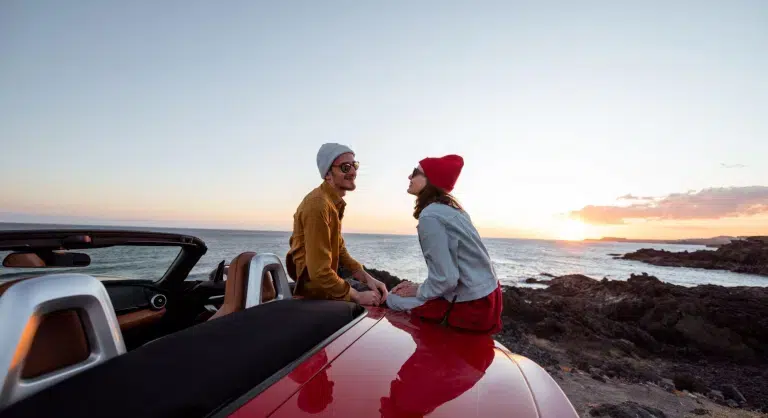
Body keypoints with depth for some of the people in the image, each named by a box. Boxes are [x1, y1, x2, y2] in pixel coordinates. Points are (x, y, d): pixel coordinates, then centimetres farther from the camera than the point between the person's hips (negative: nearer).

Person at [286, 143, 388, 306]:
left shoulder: (334, 202, 8)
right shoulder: (318, 204, -25)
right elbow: (319, 272, -28)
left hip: (324, 282, 9)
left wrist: (367, 277, -4)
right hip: (314, 291, -9)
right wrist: (358, 296, -18)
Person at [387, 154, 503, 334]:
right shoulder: (450, 207, 8)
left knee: (394, 300, 1)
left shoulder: (430, 216, -20)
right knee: (395, 293, 17)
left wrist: (418, 291, -5)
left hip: (471, 306, -9)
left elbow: (445, 279, -23)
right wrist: (419, 286, 10)